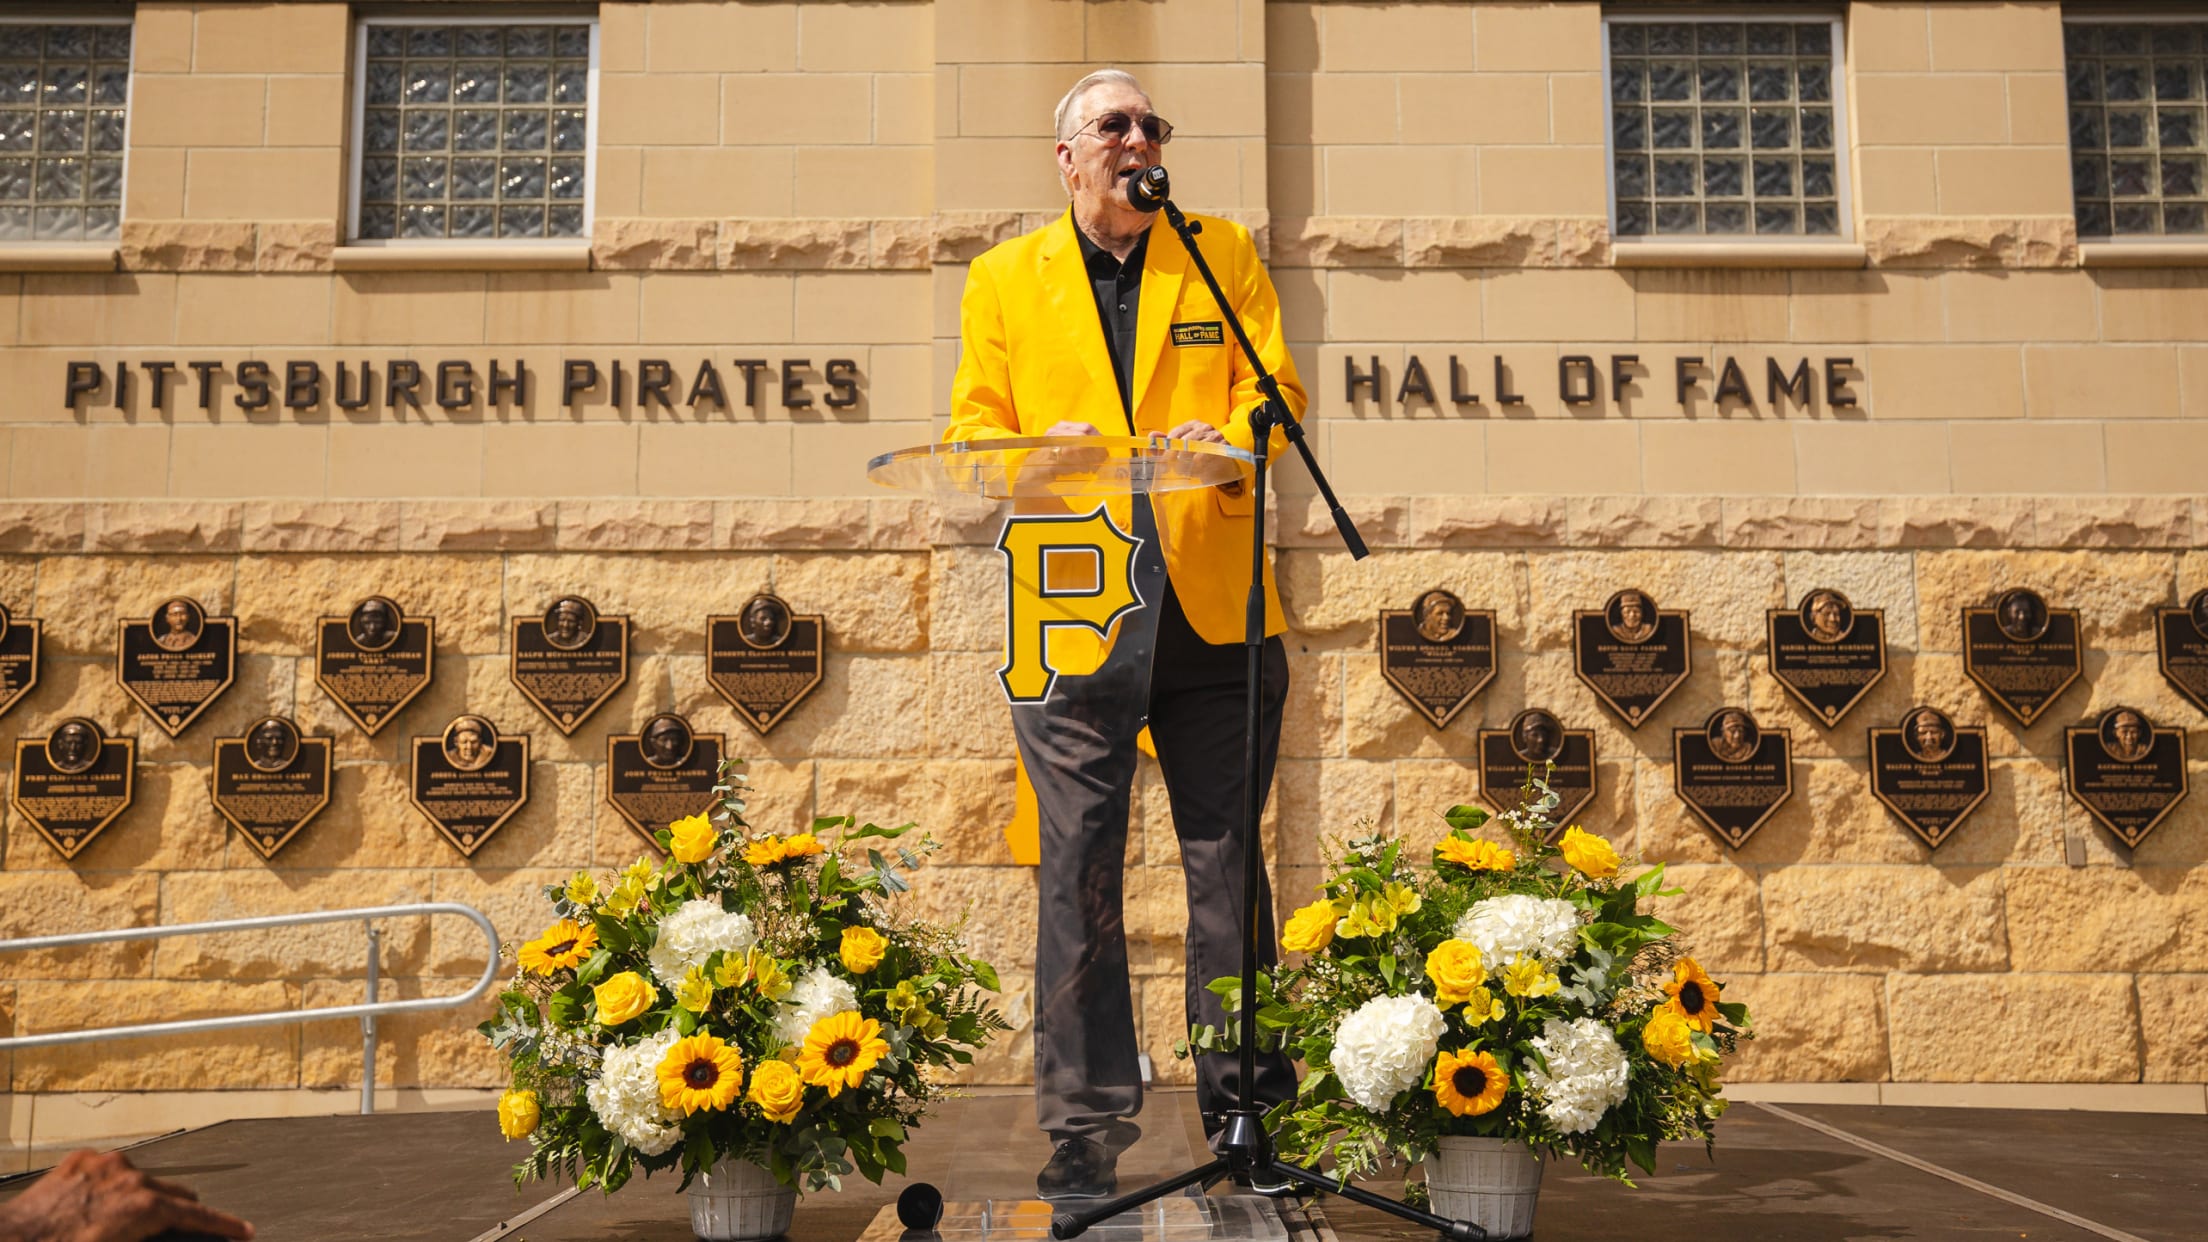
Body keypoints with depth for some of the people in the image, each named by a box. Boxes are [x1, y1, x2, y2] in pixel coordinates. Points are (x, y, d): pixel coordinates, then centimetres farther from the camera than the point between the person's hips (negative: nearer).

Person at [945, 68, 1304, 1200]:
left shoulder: (1224, 255, 14)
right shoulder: (1002, 279, 14)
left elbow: (1277, 391, 9)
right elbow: (973, 429, 10)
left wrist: (1228, 438, -14)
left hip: (1214, 609, 1)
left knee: (1227, 861, 5)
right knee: (1077, 873, 0)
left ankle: (1247, 1106, 18)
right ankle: (1086, 1125, 11)